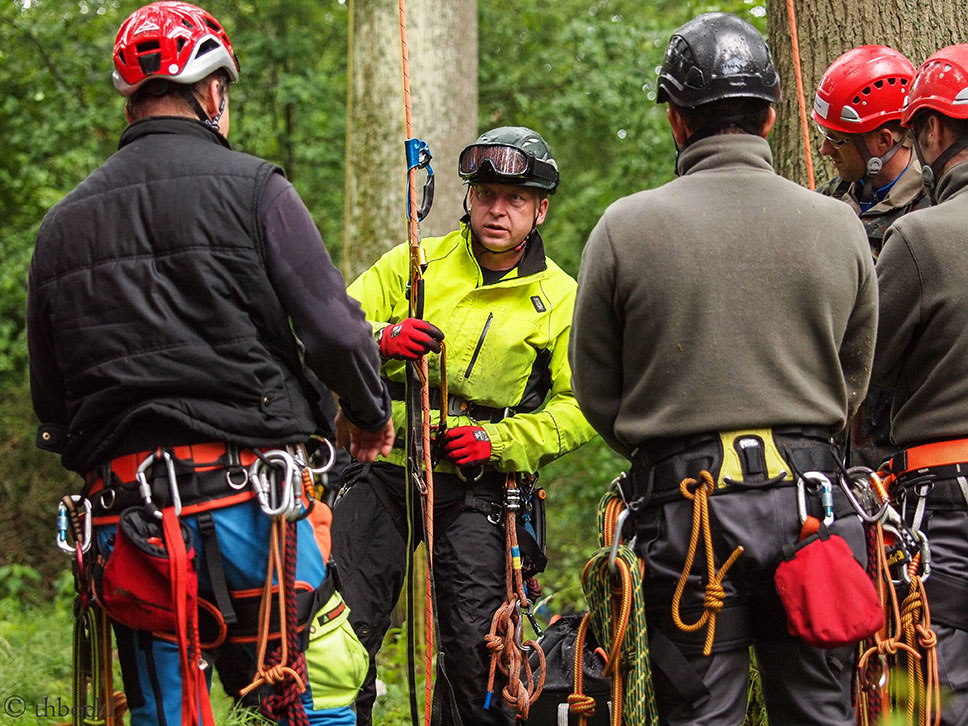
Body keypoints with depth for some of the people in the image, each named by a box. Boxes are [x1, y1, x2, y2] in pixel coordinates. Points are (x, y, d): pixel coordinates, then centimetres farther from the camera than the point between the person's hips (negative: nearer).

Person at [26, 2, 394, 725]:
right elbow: (334, 330, -7)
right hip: (247, 498, -4)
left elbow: (49, 398, 15)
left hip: (120, 506, 5)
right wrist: (372, 414, 11)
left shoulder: (61, 223, 13)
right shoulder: (252, 187, -2)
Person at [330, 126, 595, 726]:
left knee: (476, 642, -10)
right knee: (345, 627, -4)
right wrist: (381, 338, -20)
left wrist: (499, 440, -12)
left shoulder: (561, 299, 7)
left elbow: (580, 407, 3)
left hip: (474, 486, -1)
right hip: (381, 471, 1)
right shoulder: (415, 263, 9)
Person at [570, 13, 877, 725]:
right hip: (811, 496, 2)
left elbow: (596, 395, 4)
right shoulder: (838, 225, 3)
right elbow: (853, 386, 12)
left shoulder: (625, 227, -4)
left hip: (684, 506, -2)